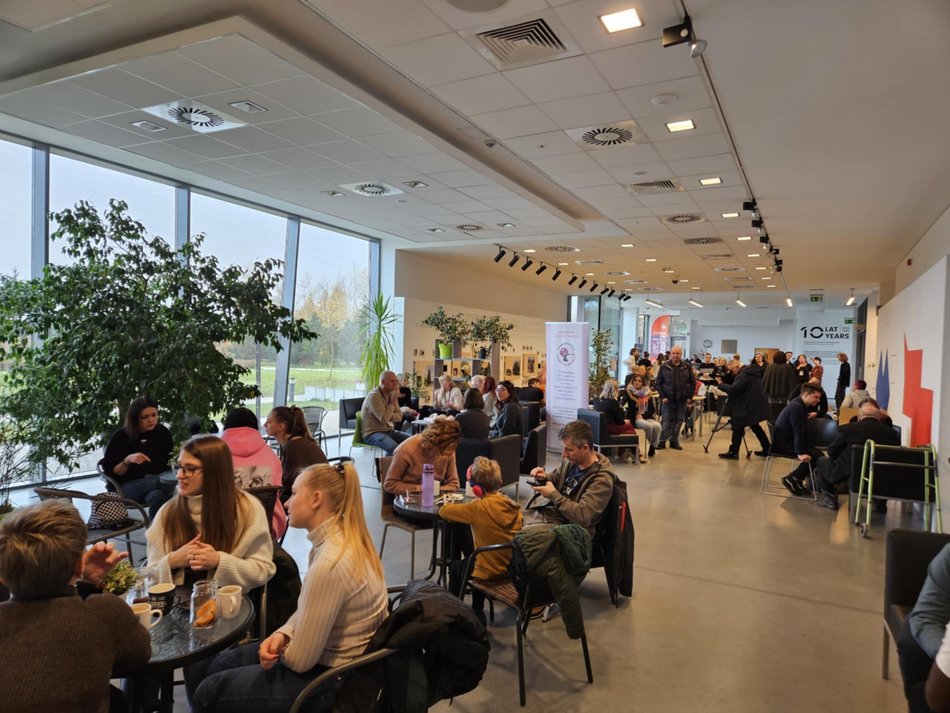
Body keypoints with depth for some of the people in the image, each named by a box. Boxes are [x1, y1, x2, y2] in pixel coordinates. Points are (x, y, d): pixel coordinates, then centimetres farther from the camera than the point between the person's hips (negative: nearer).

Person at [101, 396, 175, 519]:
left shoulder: (163, 432, 5)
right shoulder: (120, 437, -3)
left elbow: (169, 463, 14)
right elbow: (110, 471, -2)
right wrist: (127, 461, -21)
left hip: (157, 482, 3)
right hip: (129, 486, -3)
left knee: (157, 497, -39)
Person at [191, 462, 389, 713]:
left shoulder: (330, 563, -32)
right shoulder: (341, 538, -2)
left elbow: (300, 660, -24)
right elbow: (306, 610, 10)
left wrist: (277, 645, -3)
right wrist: (282, 635, -8)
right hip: (329, 656, 9)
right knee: (220, 664, 18)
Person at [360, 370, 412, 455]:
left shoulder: (391, 394, 7)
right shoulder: (374, 396, -17)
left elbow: (399, 417, 4)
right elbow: (384, 419, -23)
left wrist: (389, 416, -17)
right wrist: (393, 402, -14)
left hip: (389, 431, 8)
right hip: (373, 433, -8)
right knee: (394, 448, -34)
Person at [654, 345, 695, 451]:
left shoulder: (687, 367, 4)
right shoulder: (664, 367, 0)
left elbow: (693, 382, 9)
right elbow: (658, 383, 2)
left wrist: (690, 396, 2)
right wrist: (662, 396, -6)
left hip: (682, 400, 2)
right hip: (668, 399, -2)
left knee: (678, 421, 8)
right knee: (666, 421, 0)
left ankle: (674, 441, 18)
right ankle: (662, 442, 7)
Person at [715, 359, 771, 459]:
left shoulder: (743, 375, -20)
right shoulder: (752, 371, 12)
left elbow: (733, 389, -27)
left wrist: (721, 385, -13)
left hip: (750, 406, -10)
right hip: (757, 404, 10)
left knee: (738, 426, -2)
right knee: (755, 426, 21)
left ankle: (733, 452, 3)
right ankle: (767, 449, 26)